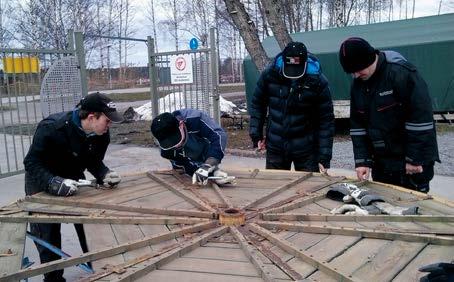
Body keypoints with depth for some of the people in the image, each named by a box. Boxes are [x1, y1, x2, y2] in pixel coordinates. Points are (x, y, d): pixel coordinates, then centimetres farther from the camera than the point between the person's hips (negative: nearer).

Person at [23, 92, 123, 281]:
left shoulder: (101, 134, -18)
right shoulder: (51, 128, -34)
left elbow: (94, 161, -5)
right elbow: (32, 163, -30)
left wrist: (105, 174, -26)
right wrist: (54, 183, -45)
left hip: (73, 180, 4)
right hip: (43, 182, -4)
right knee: (48, 235, 1)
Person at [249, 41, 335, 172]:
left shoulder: (318, 81, -15)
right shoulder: (270, 73, -11)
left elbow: (326, 120, -10)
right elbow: (257, 104, 2)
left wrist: (324, 157, -12)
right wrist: (256, 135, -3)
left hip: (306, 149, -2)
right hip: (275, 147, 2)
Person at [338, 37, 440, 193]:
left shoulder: (402, 73, -17)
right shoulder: (358, 84, 3)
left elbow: (422, 117, -19)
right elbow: (357, 125, 5)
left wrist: (415, 159, -18)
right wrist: (362, 160, -2)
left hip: (412, 161, -6)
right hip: (381, 162, 6)